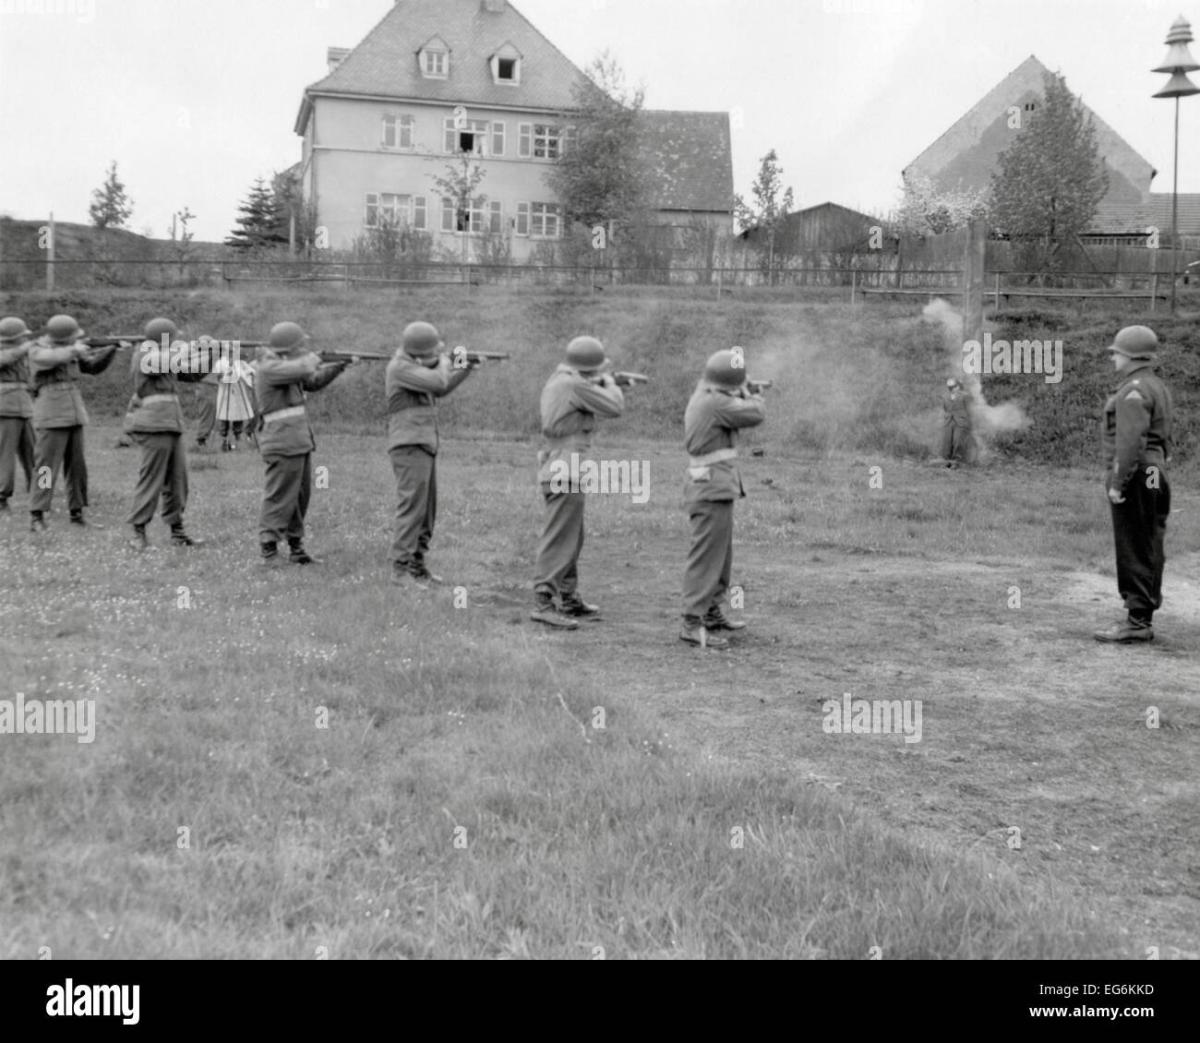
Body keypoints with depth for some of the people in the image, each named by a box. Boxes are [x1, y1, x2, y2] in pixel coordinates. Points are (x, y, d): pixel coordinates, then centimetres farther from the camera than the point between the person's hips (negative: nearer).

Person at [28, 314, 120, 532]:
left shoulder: (69, 350, 10)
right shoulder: (37, 352, -9)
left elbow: (94, 366, 10)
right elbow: (53, 358, -30)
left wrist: (111, 349, -3)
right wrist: (75, 350, -24)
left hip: (74, 416, 7)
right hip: (52, 418, -7)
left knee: (77, 468, 8)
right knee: (47, 467, -8)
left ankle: (77, 514, 16)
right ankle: (36, 518, -6)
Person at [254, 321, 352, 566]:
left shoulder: (285, 365, 15)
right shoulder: (270, 367, -14)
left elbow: (314, 381, 24)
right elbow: (304, 369, -26)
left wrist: (338, 366, 11)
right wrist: (312, 358, -5)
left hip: (299, 442, 10)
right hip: (283, 443, -10)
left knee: (301, 496, 13)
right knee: (280, 498, -7)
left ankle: (296, 548, 20)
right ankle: (269, 551, -3)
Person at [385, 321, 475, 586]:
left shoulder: (415, 365, 16)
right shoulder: (400, 367, -14)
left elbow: (441, 390, 23)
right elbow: (438, 382, -23)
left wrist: (465, 369, 13)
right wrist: (444, 361, -3)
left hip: (424, 446, 10)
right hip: (410, 446, -10)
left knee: (428, 512, 12)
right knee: (412, 507, -11)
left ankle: (417, 565, 18)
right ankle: (400, 568, -10)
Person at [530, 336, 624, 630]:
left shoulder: (556, 380, 13)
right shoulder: (575, 385, -16)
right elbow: (614, 407, -12)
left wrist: (603, 383, 21)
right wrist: (610, 384, 6)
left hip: (554, 470, 10)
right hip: (567, 472, -10)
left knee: (572, 540, 17)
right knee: (559, 541, -11)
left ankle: (569, 601, 24)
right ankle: (543, 603, -14)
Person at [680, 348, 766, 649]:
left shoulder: (701, 396, 12)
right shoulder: (714, 402, -18)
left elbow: (732, 416, 23)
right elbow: (755, 414, -17)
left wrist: (743, 395, 7)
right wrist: (752, 395, 2)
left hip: (712, 490, 10)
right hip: (713, 491, -10)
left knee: (721, 556, 19)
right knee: (707, 557, -10)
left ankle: (711, 612, 30)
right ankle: (693, 624, -11)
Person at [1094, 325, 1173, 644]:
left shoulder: (1134, 391, -16)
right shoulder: (1158, 386, 17)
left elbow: (1130, 441, -23)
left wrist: (1117, 482, -21)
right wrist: (1158, 467, 22)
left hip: (1135, 475, -10)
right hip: (1156, 472, 10)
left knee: (1135, 550, -7)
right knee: (1149, 550, 12)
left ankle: (1137, 621, -4)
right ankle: (1144, 617, 19)